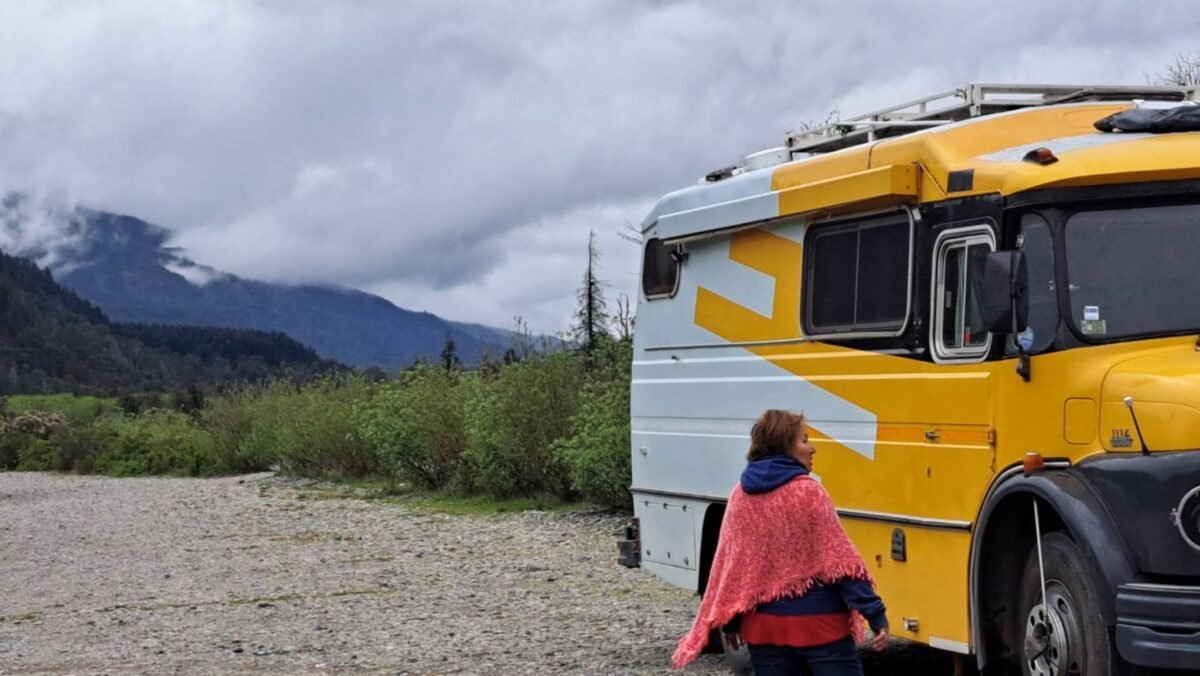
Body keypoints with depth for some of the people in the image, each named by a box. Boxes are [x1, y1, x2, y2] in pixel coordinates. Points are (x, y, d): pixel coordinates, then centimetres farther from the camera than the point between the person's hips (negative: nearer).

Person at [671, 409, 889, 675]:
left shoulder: (740, 496, 4)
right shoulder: (808, 492, -10)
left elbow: (729, 564, 8)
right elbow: (840, 560, -13)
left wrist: (729, 621, 18)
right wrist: (876, 615, -13)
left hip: (765, 625, 5)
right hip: (819, 622, -5)